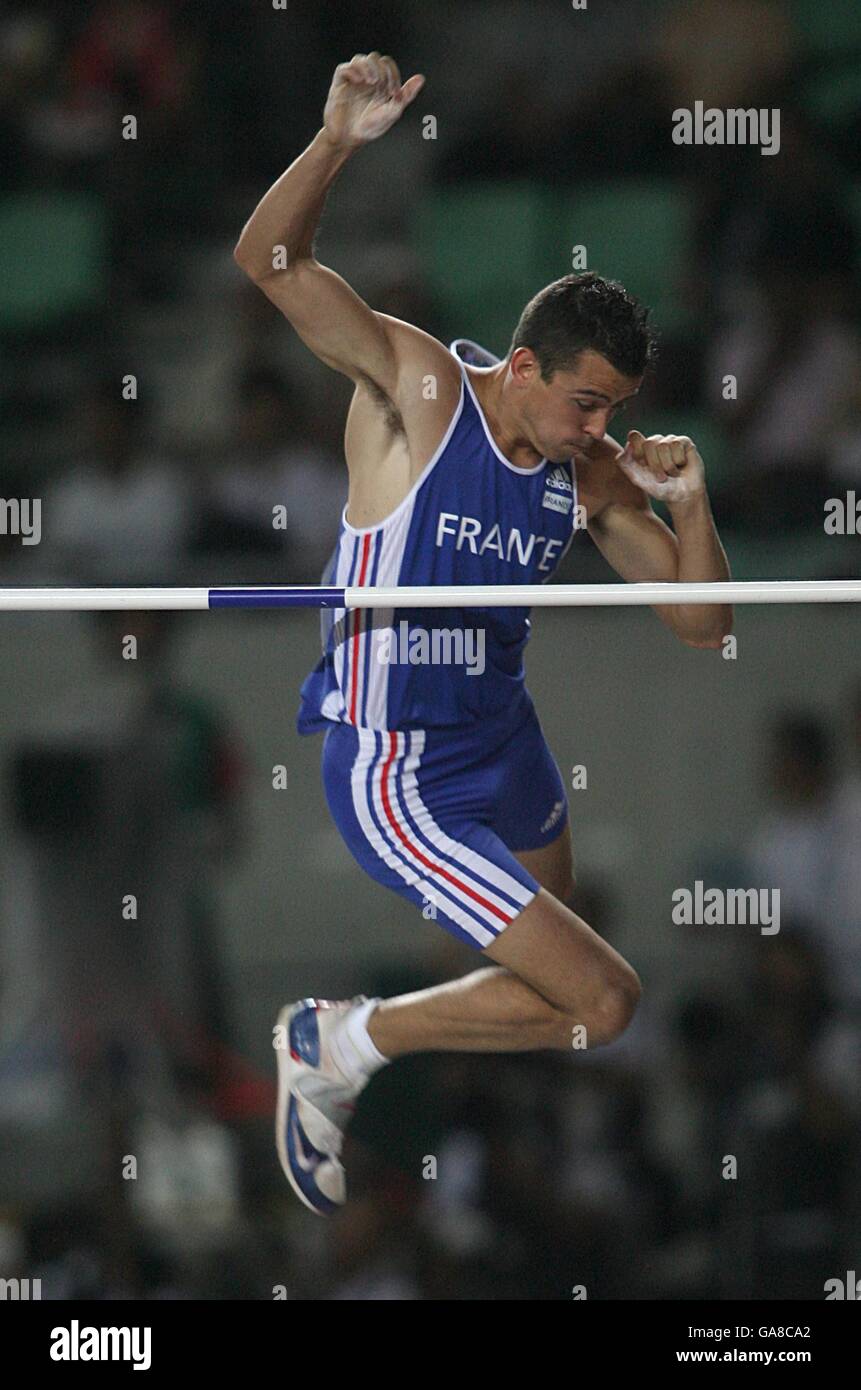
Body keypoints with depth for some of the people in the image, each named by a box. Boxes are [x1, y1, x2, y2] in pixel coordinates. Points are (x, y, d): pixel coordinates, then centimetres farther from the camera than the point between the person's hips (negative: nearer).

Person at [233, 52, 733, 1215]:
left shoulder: (592, 469, -3)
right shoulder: (419, 386, -18)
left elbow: (704, 627, 2)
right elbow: (269, 258, -29)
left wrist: (690, 504, -15)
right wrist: (340, 139, -44)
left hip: (507, 747, 8)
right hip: (400, 781, -8)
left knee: (559, 977, 29)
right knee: (602, 999, -14)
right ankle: (341, 1046, 2)